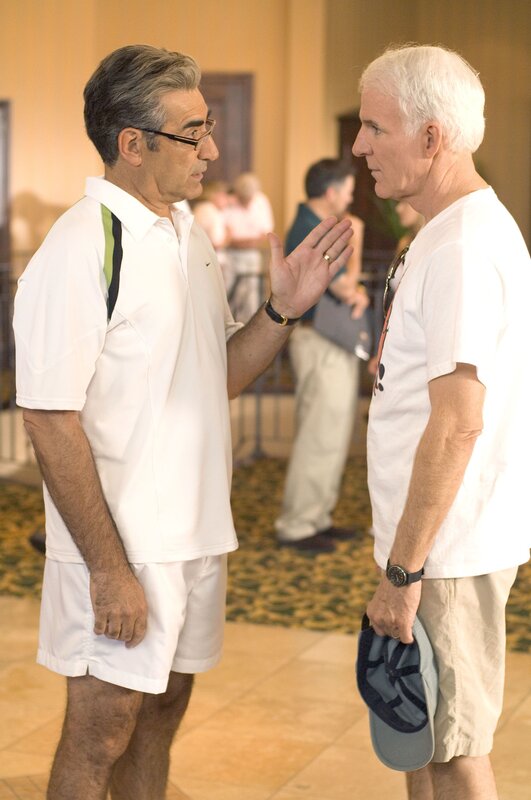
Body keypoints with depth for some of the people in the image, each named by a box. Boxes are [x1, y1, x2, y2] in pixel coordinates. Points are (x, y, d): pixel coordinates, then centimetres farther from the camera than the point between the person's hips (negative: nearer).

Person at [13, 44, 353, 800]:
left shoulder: (190, 239, 8)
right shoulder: (81, 249, -18)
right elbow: (51, 423, -20)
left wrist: (282, 310, -2)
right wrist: (108, 568, -21)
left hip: (195, 533, 8)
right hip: (121, 544, -7)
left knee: (161, 709, 17)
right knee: (101, 729, 2)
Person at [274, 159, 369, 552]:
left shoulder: (319, 228, 15)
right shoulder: (308, 232, -18)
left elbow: (346, 282, 19)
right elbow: (345, 285, -18)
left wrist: (358, 291, -1)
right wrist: (355, 238, -4)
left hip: (337, 344, 11)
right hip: (320, 343, -11)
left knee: (333, 435, 15)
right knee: (321, 437, -8)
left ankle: (317, 517, 22)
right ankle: (297, 526, -3)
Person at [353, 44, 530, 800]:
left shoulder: (463, 248, -20)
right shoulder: (462, 229, 12)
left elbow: (457, 425, -24)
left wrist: (403, 572, -20)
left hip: (448, 549, -10)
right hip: (435, 541, 10)